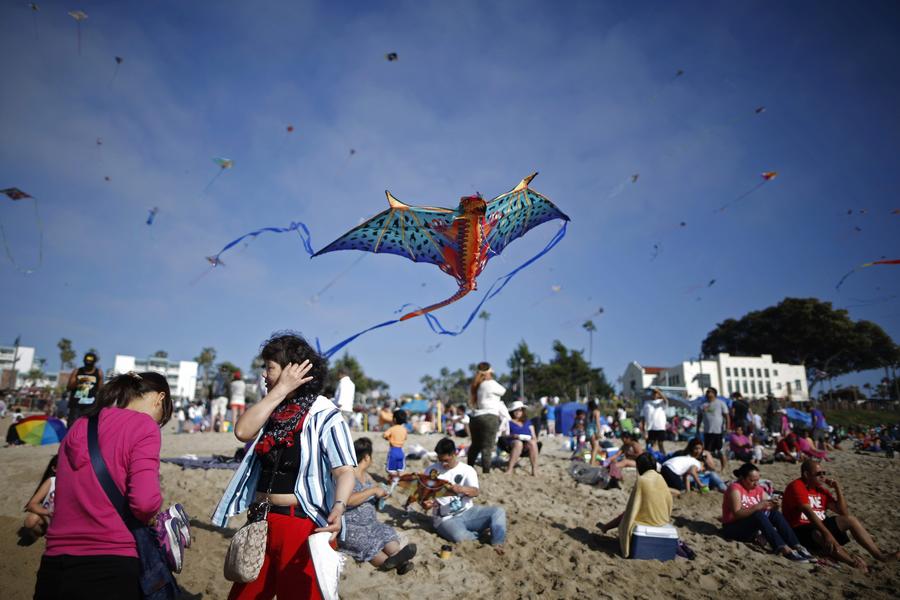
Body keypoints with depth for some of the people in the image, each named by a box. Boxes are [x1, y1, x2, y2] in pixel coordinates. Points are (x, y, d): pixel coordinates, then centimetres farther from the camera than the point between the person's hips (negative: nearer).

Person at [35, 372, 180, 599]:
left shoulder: (78, 427, 11)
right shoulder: (143, 425, -10)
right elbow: (145, 501, -19)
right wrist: (148, 518, 2)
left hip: (54, 567, 7)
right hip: (109, 570, -6)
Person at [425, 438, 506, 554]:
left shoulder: (467, 470, 0)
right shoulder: (431, 471, 0)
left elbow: (475, 492, -16)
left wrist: (461, 489, -39)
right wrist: (426, 504, -21)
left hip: (467, 512, 2)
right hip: (446, 519, -2)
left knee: (498, 511, -17)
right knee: (461, 537, -35)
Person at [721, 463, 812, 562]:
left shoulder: (758, 489, 8)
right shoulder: (735, 488, -14)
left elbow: (771, 510, 2)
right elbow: (737, 514, -25)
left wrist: (773, 505, -20)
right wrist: (756, 507, -36)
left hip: (752, 529, 7)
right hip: (733, 529, -7)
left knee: (774, 513, -15)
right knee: (758, 515, -32)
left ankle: (796, 546, -24)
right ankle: (784, 549, -41)